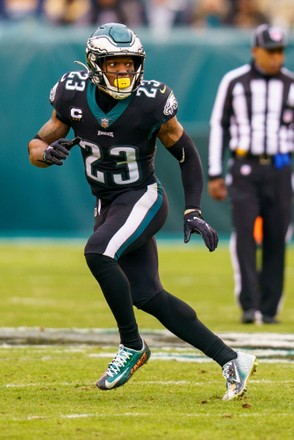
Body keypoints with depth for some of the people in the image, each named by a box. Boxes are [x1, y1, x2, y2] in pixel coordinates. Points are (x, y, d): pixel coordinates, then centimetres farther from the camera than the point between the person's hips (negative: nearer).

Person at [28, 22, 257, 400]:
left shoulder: (151, 102, -16)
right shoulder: (74, 97, -6)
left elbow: (187, 156, -4)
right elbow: (36, 147, 3)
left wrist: (193, 213, -9)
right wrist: (47, 152, -21)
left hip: (143, 198, -5)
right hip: (107, 205, 5)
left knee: (98, 253, -30)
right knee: (147, 296, 1)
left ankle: (132, 346, -14)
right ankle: (230, 361, 6)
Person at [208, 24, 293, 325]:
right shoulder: (234, 82, 1)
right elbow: (218, 126, 6)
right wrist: (214, 174, 2)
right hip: (244, 169, -2)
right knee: (244, 234, -13)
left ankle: (269, 309, 9)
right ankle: (249, 306, -14)